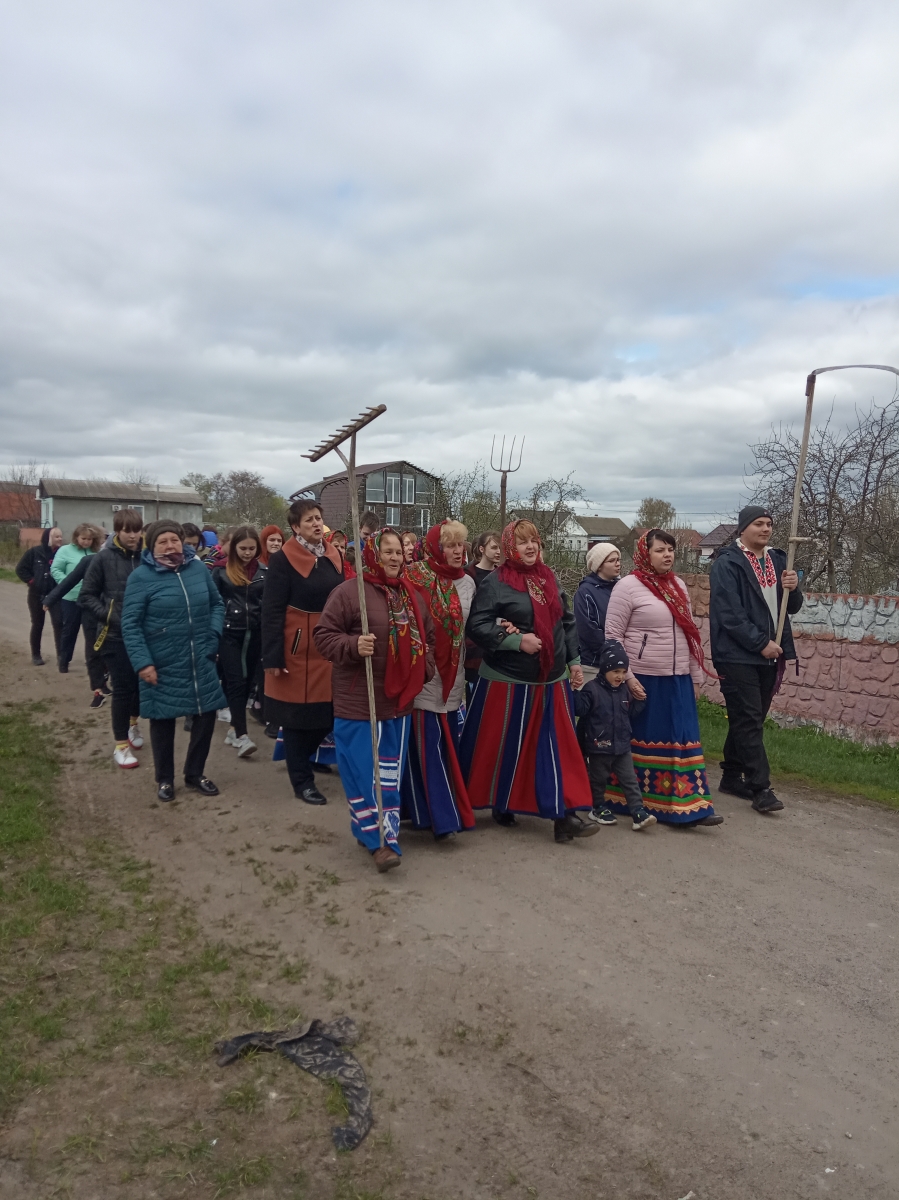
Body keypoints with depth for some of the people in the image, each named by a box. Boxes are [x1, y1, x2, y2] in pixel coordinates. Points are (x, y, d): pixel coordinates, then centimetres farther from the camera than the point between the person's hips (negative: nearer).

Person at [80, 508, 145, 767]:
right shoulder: (104, 558, -7)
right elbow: (87, 596, -2)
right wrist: (107, 616, -13)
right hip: (116, 635, -3)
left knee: (141, 683, 16)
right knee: (122, 689, -1)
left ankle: (133, 723, 43)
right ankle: (120, 745, 11)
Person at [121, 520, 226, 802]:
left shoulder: (198, 568, 2)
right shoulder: (141, 576, -9)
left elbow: (217, 604, 14)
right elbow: (130, 624, -10)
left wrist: (213, 633, -3)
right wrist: (142, 662, -16)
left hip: (201, 663, 4)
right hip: (162, 666, -4)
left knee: (206, 715, 9)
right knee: (163, 720, 9)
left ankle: (195, 773, 29)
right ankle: (165, 779, 28)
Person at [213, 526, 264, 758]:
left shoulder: (264, 571, 4)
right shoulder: (221, 570, -2)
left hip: (254, 634, 3)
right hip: (229, 634, -3)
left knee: (247, 681, 9)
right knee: (236, 681, -8)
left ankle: (233, 727, 22)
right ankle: (242, 736, -12)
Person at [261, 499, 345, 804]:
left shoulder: (333, 556, 8)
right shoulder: (283, 560, -11)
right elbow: (272, 611, -14)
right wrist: (273, 656, -17)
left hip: (328, 647, 6)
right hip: (297, 648, -6)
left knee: (326, 711, 9)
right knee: (298, 715, 5)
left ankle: (300, 758, 34)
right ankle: (302, 781, 18)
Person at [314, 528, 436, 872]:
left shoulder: (411, 595, 10)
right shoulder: (349, 591, -11)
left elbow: (427, 637, 19)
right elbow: (324, 635, -11)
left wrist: (425, 670, 4)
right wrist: (353, 646, -27)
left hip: (399, 699, 6)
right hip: (358, 700, -6)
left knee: (391, 772, 13)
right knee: (363, 771, -2)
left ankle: (377, 831, 27)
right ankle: (379, 837, 7)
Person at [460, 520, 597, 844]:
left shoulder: (549, 579, 10)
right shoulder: (495, 583, -8)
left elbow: (567, 623, 17)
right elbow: (476, 626, -14)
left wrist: (573, 661, 13)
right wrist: (517, 640, -21)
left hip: (551, 679, 5)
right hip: (508, 681, -5)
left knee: (560, 747, 2)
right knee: (505, 747, 6)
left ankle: (564, 815, 5)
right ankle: (500, 805, 25)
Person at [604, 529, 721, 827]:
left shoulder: (677, 586, 12)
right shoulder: (629, 586, -8)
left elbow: (689, 634, 16)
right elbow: (612, 636, -10)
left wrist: (695, 677, 14)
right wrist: (627, 677, -16)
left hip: (678, 680, 6)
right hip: (643, 679, -6)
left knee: (683, 741, 3)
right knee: (643, 740, 3)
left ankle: (688, 807, 7)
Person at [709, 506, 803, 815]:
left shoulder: (777, 560, 12)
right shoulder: (727, 563, -10)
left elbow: (791, 607, 15)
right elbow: (729, 614, -17)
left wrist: (792, 589, -6)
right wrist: (761, 643, -17)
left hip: (769, 655, 7)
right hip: (738, 656, -7)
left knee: (748, 720, 14)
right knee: (749, 722, -5)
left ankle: (732, 777, 25)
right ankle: (760, 788, -2)